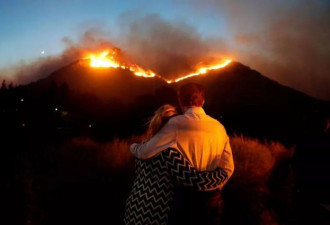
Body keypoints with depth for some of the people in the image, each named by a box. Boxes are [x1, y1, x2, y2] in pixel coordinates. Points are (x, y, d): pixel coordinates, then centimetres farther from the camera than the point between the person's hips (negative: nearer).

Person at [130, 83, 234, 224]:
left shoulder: (176, 124, -16)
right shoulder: (218, 127, -2)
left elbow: (144, 152, -16)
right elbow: (227, 168, 2)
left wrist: (133, 146, 6)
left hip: (186, 196, -3)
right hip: (211, 197, 4)